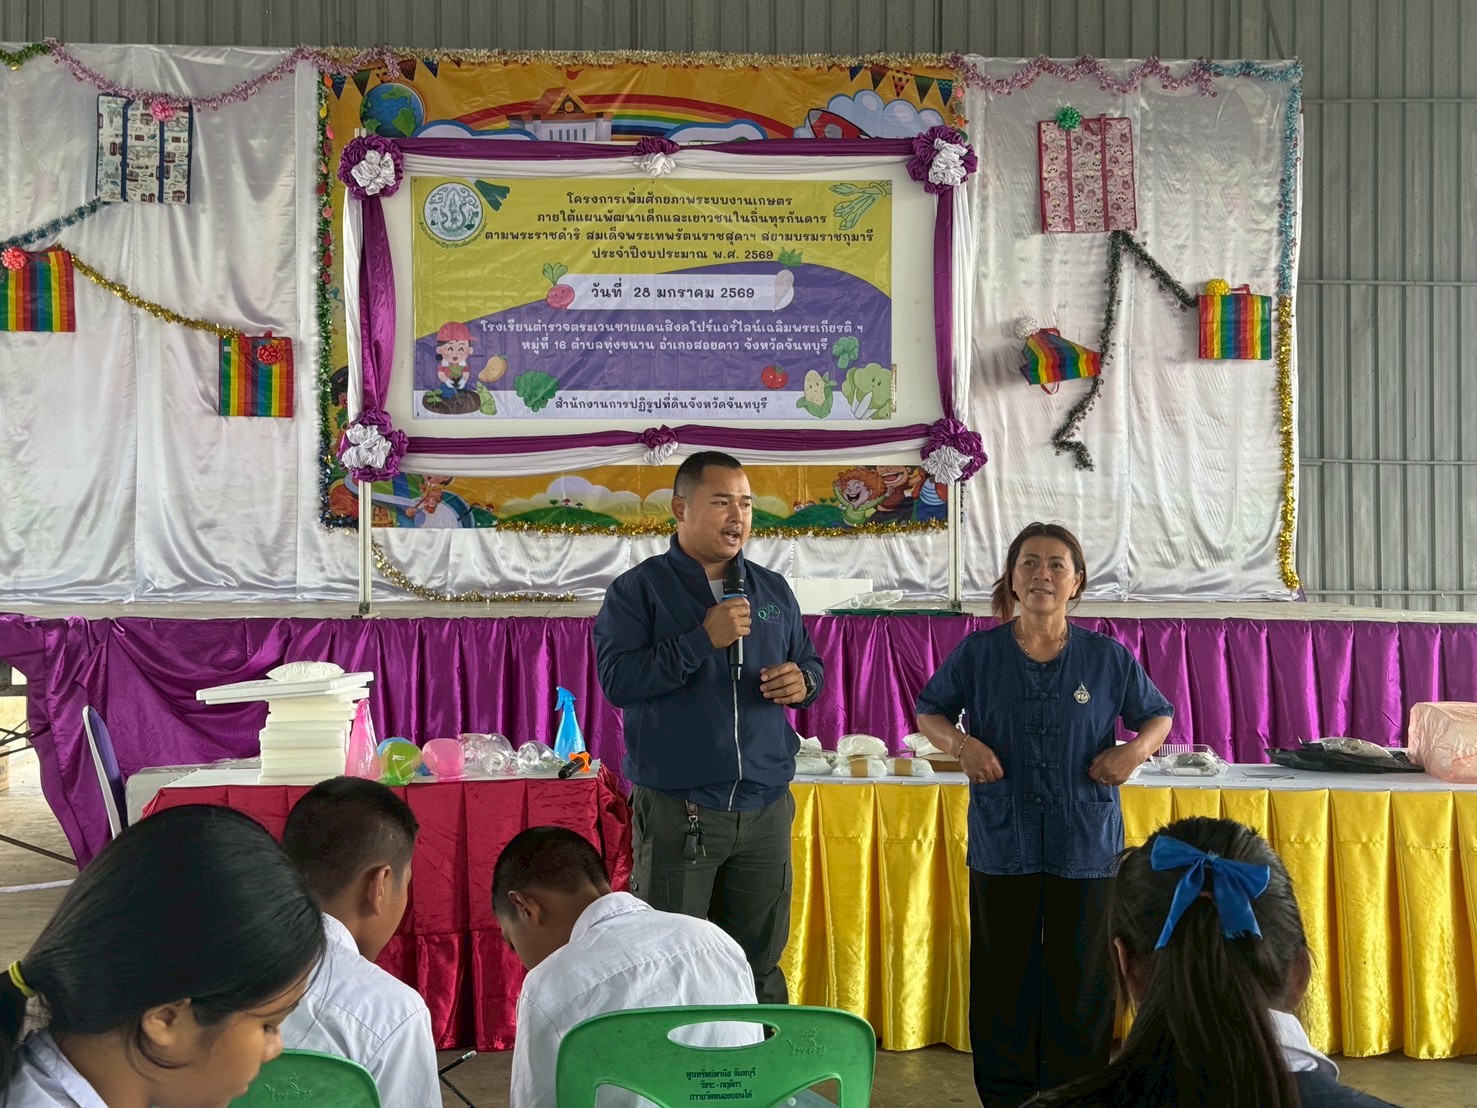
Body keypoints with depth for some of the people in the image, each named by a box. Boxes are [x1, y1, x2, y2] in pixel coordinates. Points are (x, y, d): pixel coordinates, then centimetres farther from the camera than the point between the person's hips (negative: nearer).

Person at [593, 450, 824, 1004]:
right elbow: (616, 679, -15)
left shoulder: (773, 591, 13)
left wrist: (804, 681, -3)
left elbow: (811, 663, 22)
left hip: (766, 808, 4)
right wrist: (704, 639, -20)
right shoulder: (638, 590, -3)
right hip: (676, 810, -4)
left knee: (760, 966, 13)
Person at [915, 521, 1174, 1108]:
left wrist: (1137, 748, -8)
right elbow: (928, 711, 11)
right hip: (1002, 844, 0)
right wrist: (959, 743, -10)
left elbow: (1158, 714, 13)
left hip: (1086, 845, 0)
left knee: (1080, 976, 7)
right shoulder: (977, 652, -1)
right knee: (1003, 974, 8)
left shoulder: (1108, 658, 0)